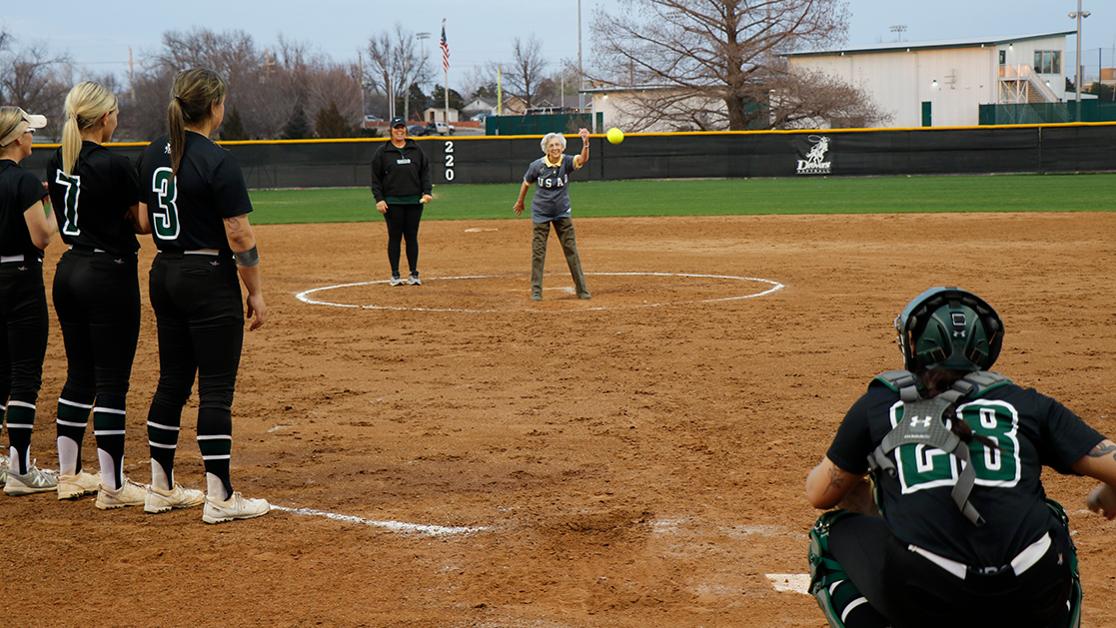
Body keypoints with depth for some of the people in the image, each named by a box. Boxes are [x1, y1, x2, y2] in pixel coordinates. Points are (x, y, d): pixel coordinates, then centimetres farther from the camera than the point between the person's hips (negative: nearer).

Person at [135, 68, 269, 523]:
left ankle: (161, 489, 20)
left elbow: (143, 220, 12)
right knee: (216, 387, -3)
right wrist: (256, 293, -9)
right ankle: (220, 498, -2)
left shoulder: (152, 155, 6)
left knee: (172, 381, 15)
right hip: (209, 279, -8)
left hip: (163, 275, 8)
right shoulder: (217, 161, -16)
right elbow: (239, 237, -16)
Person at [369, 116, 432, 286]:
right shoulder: (382, 152, 2)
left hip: (414, 201, 2)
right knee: (395, 237, 2)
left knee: (412, 237, 5)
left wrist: (427, 191, -4)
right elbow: (376, 178, 2)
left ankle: (414, 274, 10)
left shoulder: (416, 149, 8)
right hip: (392, 201, -2)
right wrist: (379, 199, -7)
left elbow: (425, 171, 10)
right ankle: (395, 275, 8)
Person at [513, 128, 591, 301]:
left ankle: (581, 289, 11)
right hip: (541, 212, -1)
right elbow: (526, 183, 5)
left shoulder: (567, 162, -14)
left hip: (562, 212, 1)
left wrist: (586, 143, -55)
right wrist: (520, 202, 18)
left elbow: (583, 159, -36)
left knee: (571, 250, 4)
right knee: (538, 252, 1)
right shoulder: (537, 165, -14)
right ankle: (536, 290, 9)